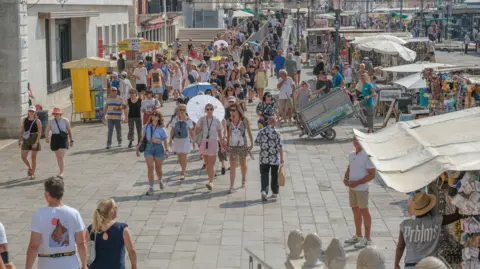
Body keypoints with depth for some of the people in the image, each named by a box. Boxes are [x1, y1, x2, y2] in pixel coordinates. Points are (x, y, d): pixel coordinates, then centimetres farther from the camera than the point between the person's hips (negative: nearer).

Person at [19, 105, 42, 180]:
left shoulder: (37, 121, -6)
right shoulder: (25, 120, 6)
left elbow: (39, 133, -9)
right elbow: (22, 131, 10)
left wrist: (36, 142, -17)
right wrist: (19, 140, 3)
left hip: (34, 140, -4)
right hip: (26, 140, 4)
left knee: (33, 157, 4)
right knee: (23, 157, -1)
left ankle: (33, 174, 14)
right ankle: (29, 168, 27)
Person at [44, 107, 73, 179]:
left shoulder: (65, 120, -1)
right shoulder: (52, 121, 6)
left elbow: (69, 131, 2)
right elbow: (47, 130, 2)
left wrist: (71, 140, 0)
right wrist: (47, 138, -16)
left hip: (63, 139, -4)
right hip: (55, 139, 4)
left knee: (61, 156, -14)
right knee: (58, 157, 11)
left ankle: (61, 173, -18)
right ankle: (61, 172, 22)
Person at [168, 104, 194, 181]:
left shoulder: (188, 120, -3)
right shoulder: (175, 120, 2)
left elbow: (191, 131, 2)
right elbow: (172, 130, 4)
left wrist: (193, 141, 3)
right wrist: (170, 139, -5)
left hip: (185, 140, -3)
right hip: (177, 140, 3)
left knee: (184, 157, -7)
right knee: (179, 157, 12)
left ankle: (183, 173, -1)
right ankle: (183, 169, 33)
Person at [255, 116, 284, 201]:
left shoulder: (261, 132, -4)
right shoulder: (276, 133, -12)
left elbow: (256, 143, 4)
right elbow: (280, 147, -11)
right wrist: (282, 158, -3)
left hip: (264, 158, 1)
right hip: (275, 159, -1)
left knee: (264, 175, 5)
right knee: (274, 176, 12)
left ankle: (264, 191, -14)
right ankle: (274, 193, 22)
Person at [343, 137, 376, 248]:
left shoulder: (367, 156, -14)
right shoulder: (351, 155, 9)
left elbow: (372, 174, -16)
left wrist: (357, 183, -20)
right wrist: (345, 178, 0)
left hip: (362, 188, -7)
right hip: (351, 188, 7)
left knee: (364, 211, 0)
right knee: (355, 211, 14)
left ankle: (367, 239, 7)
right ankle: (358, 236, 26)